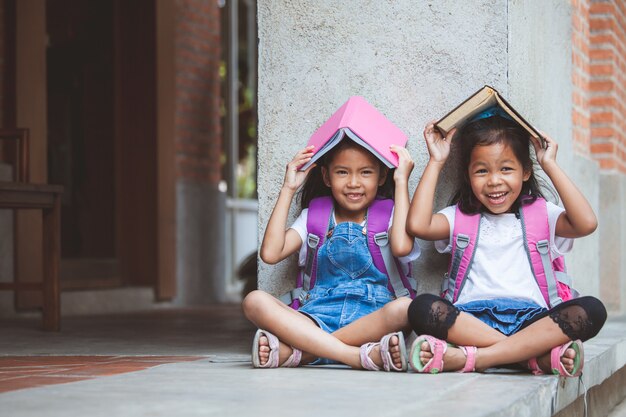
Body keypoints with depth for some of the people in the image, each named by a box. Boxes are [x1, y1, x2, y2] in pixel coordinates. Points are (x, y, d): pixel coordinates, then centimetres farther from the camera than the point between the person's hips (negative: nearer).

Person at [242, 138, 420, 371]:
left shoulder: (388, 216, 12)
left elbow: (401, 246, -13)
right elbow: (270, 253, 0)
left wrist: (402, 182, -2)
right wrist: (288, 189, 6)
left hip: (372, 320, -1)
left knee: (405, 307, -35)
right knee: (255, 301, -25)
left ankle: (294, 352, -34)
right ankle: (360, 356, -38)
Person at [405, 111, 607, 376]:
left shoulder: (541, 215, 16)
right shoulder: (460, 217, 17)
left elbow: (586, 224, -4)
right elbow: (417, 225, -4)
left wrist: (550, 165, 3)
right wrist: (436, 163, 6)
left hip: (529, 319, 1)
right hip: (472, 319, 0)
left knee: (592, 310, -29)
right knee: (422, 308, -31)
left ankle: (467, 357, -34)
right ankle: (539, 355, -31)